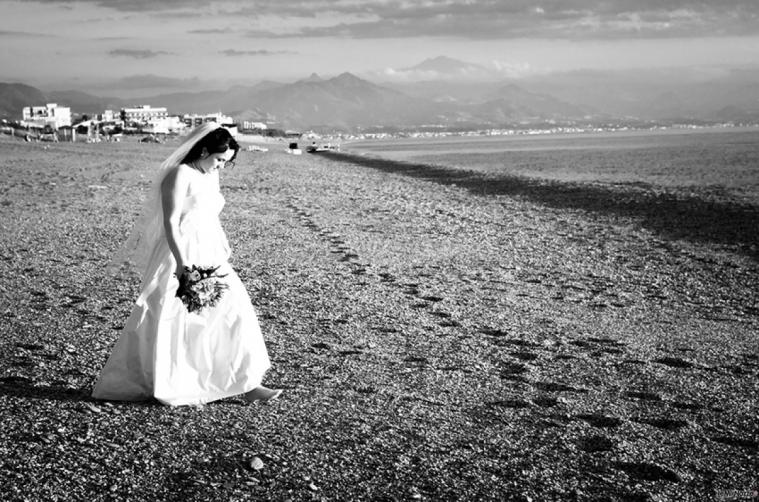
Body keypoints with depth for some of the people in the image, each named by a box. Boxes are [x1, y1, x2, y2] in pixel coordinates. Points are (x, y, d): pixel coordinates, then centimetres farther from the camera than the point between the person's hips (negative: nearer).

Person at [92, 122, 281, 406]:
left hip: (208, 256, 8)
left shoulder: (211, 176, 14)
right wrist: (182, 263, -28)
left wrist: (222, 258, 20)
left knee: (233, 313, 0)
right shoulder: (180, 175, -13)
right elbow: (170, 222, -20)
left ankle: (247, 385, 4)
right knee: (166, 323, -1)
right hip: (181, 257, -8)